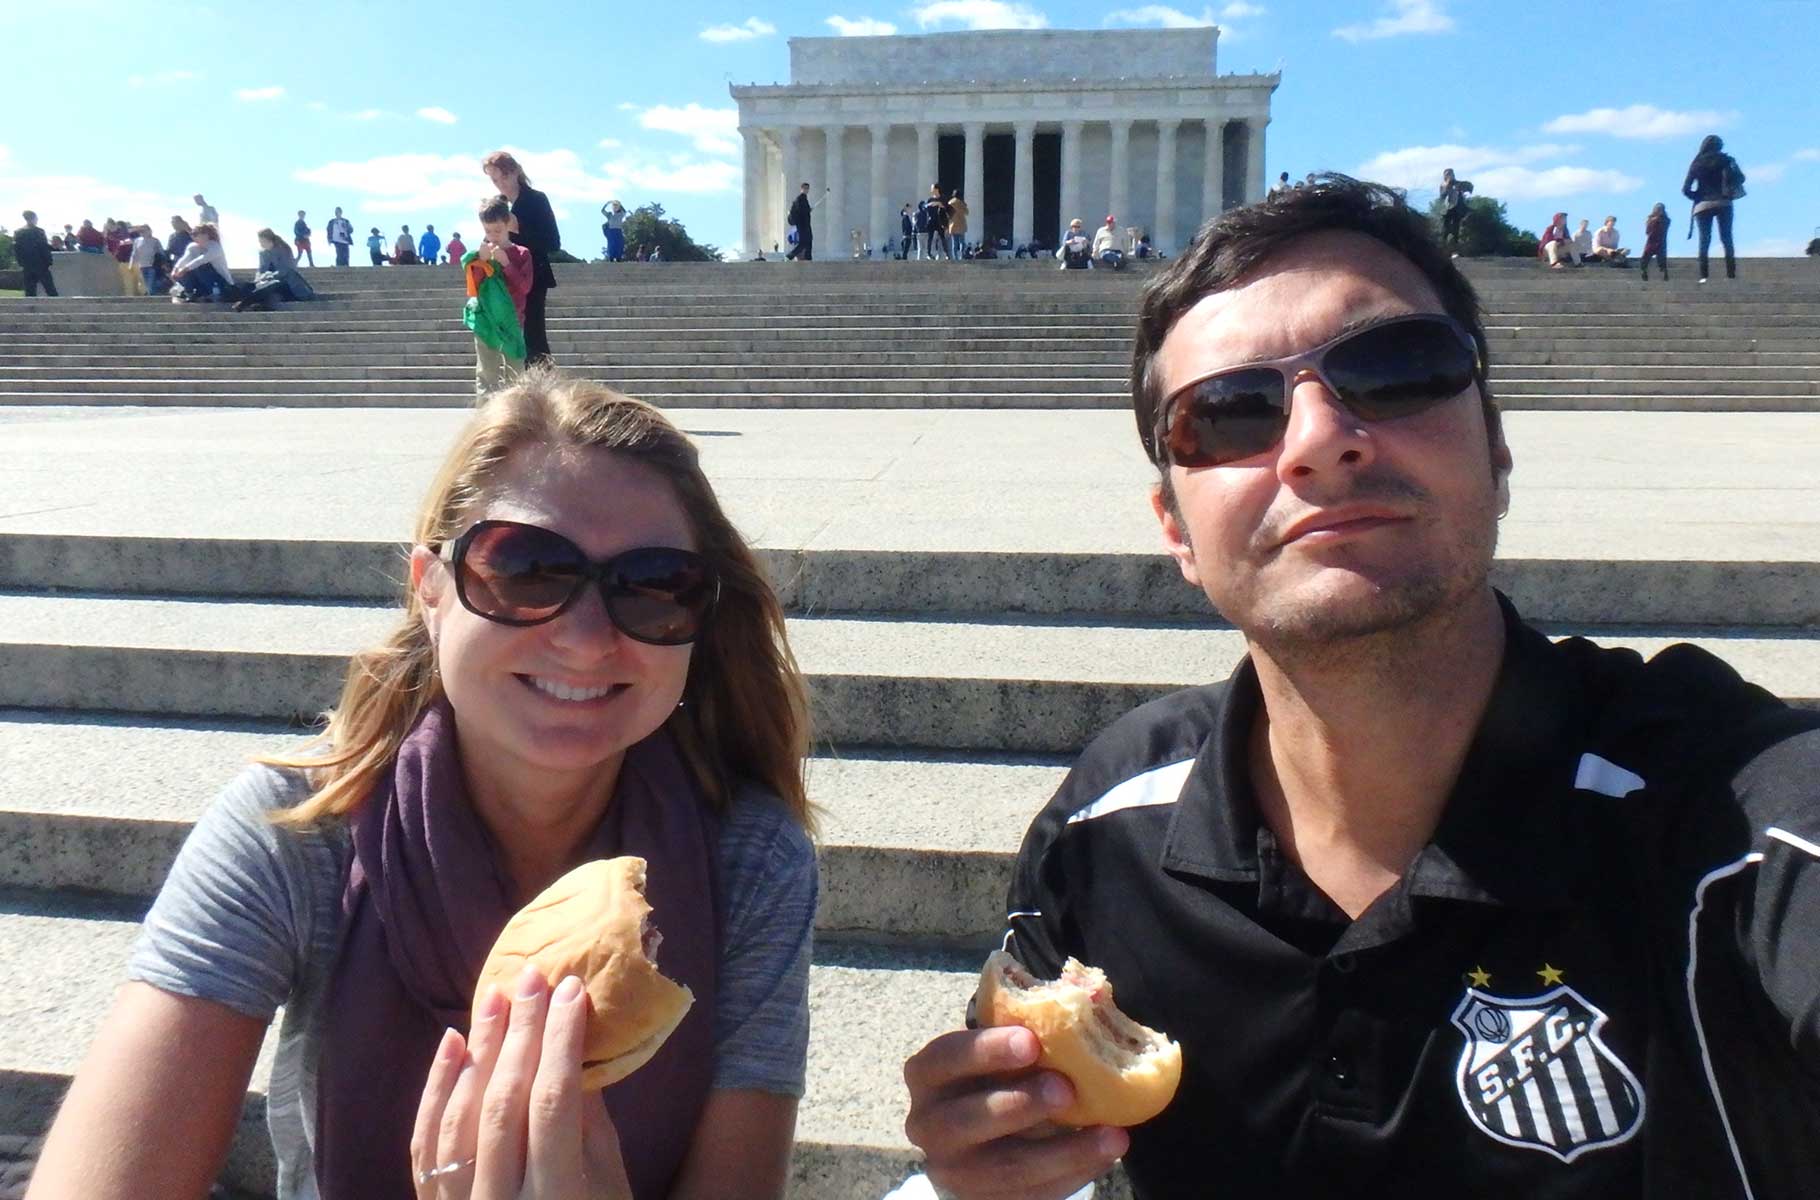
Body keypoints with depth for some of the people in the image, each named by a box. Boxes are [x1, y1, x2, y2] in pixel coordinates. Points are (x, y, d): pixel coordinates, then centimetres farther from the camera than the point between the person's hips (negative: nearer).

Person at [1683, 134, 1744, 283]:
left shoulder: (1697, 163, 5)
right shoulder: (1724, 159, 5)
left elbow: (1685, 189, -2)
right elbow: (1740, 178, -4)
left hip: (1703, 205, 0)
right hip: (1723, 203, 0)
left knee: (1704, 240, 0)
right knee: (1727, 239, 3)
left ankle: (1703, 275, -11)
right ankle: (1731, 274, -6)